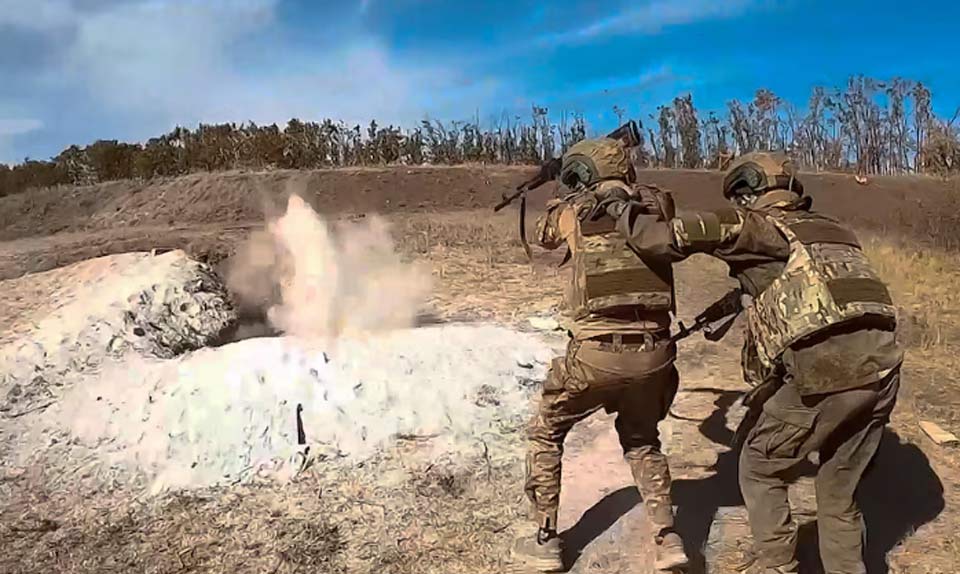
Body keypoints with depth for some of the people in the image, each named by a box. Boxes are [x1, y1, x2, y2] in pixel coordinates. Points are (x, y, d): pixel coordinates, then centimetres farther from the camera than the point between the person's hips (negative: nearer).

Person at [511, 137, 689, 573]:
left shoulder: (575, 210, 1)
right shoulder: (657, 204, 6)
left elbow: (544, 236, 23)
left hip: (597, 353, -3)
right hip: (653, 352, 4)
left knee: (544, 433, 19)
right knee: (641, 439, 28)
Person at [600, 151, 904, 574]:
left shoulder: (757, 225, 3)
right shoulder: (833, 229, 23)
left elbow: (677, 237, -10)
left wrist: (623, 211, 6)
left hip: (822, 373, -7)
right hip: (880, 367, 7)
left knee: (760, 469, 16)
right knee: (839, 491, 22)